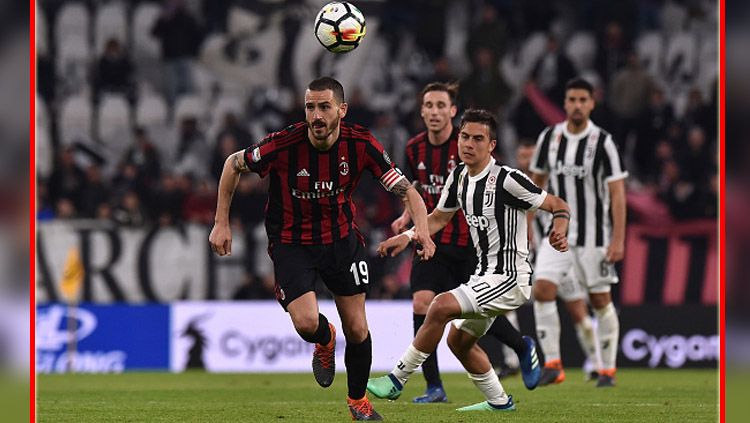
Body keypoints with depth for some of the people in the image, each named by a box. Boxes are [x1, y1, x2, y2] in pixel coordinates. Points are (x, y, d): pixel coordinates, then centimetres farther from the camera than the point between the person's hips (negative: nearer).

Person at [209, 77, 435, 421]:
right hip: (291, 244, -2)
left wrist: (421, 229, -31)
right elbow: (234, 164, -5)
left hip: (342, 240, 2)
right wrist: (221, 223, -6)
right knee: (306, 323, -20)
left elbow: (406, 191, -12)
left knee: (357, 329, 3)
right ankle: (325, 341, 21)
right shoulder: (283, 145, -23)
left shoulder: (361, 144, -17)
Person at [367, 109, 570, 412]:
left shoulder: (506, 179, -18)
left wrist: (559, 232, -33)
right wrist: (407, 236, 2)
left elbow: (558, 206, -12)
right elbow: (439, 218, 18)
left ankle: (397, 380, -13)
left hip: (510, 277, -9)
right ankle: (498, 401, 33)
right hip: (485, 275, 9)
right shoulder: (459, 177, 5)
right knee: (458, 339, 17)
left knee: (442, 306, -22)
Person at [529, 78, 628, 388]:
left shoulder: (603, 142, -11)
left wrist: (618, 240, -17)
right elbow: (537, 181, 15)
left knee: (600, 300, 3)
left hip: (594, 233, -3)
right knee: (542, 290, -13)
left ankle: (607, 370, 15)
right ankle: (552, 365, -8)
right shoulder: (549, 138, 1)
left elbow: (617, 192, -12)